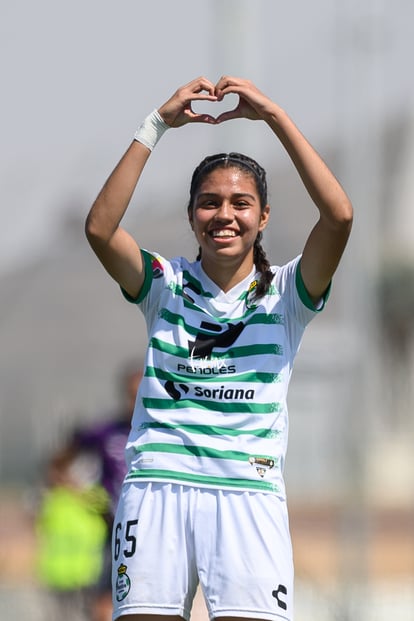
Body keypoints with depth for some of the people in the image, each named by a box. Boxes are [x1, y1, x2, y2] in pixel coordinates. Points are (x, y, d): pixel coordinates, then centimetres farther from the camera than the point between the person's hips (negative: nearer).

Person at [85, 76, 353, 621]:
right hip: (156, 487, 1)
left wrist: (274, 116, -8)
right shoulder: (167, 285, 11)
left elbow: (339, 217, -9)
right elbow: (99, 228, -6)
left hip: (250, 491, -1)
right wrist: (158, 124, -8)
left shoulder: (284, 295, 8)